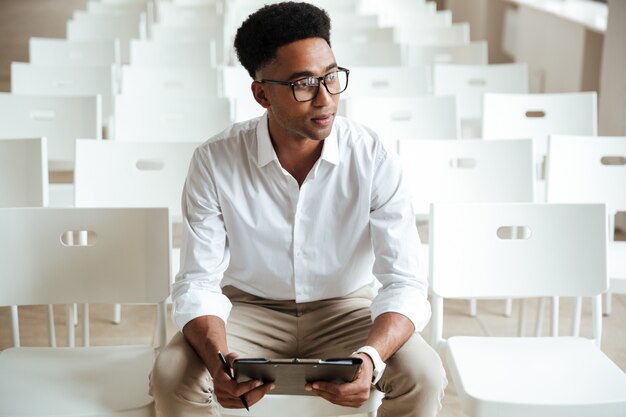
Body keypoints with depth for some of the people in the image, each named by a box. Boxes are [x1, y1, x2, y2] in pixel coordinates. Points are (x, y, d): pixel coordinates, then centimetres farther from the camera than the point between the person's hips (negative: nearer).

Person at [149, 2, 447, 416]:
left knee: (425, 376, -26)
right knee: (172, 375, -26)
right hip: (251, 310, 0)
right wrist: (219, 362, -36)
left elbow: (405, 282, -18)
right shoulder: (215, 162, -16)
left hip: (348, 309, 0)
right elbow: (198, 284, -14)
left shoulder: (373, 158, -17)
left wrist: (370, 358, -39)